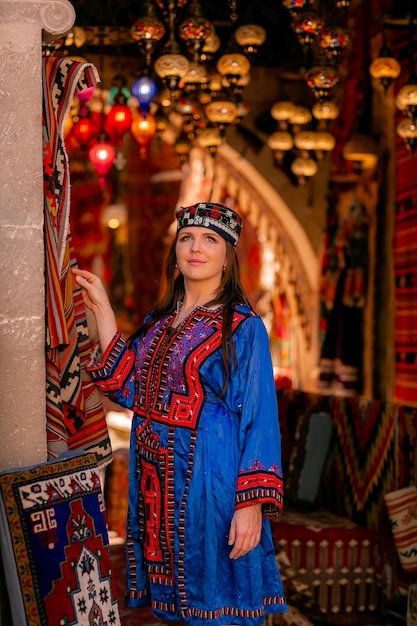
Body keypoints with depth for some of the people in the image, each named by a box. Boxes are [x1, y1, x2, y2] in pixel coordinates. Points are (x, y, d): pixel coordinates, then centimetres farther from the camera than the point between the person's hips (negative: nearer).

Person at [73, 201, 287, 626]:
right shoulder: (159, 320, 11)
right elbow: (127, 388, 5)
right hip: (155, 480, 6)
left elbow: (260, 420, -11)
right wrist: (101, 310, 5)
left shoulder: (243, 327, -7)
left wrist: (252, 504, -20)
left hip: (210, 480, -5)